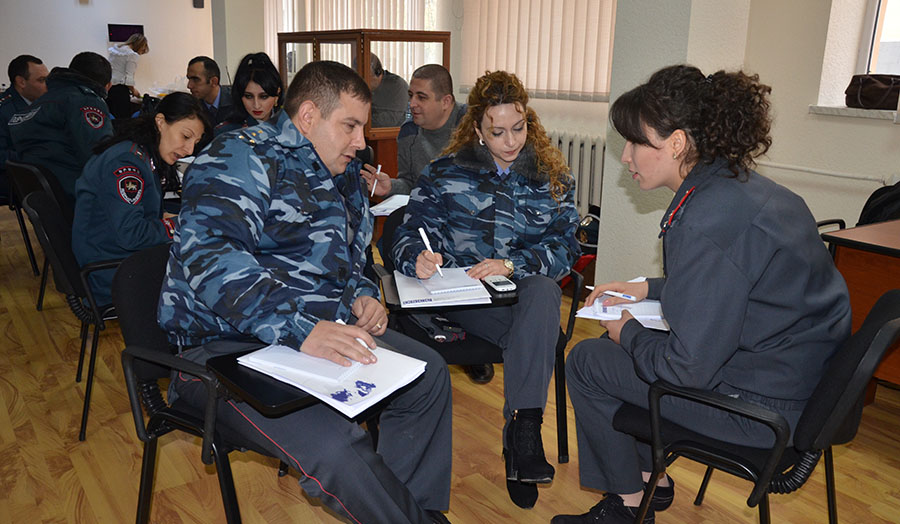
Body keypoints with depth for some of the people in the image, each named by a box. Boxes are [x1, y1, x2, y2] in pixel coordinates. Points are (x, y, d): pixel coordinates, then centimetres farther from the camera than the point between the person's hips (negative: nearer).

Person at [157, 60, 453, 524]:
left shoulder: (341, 173, 16)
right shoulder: (240, 158, -12)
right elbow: (209, 256, -28)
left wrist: (362, 295, 6)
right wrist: (299, 330, -37)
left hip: (323, 329, 9)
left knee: (428, 374, 5)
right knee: (335, 447, -29)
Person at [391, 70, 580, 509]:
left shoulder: (552, 175, 11)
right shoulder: (446, 173, 9)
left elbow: (564, 246, 1)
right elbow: (409, 234, 2)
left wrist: (511, 265, -18)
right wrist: (418, 258, -24)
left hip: (528, 292, 1)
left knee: (542, 292, -35)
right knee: (536, 333, -30)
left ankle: (521, 430, -34)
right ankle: (524, 434, -19)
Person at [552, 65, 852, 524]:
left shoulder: (707, 222, -28)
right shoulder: (744, 186, 3)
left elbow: (687, 369, -25)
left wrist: (628, 333, -6)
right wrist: (646, 289, 14)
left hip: (766, 407, -10)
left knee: (587, 362, 1)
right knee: (620, 343, 20)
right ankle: (650, 479, 32)